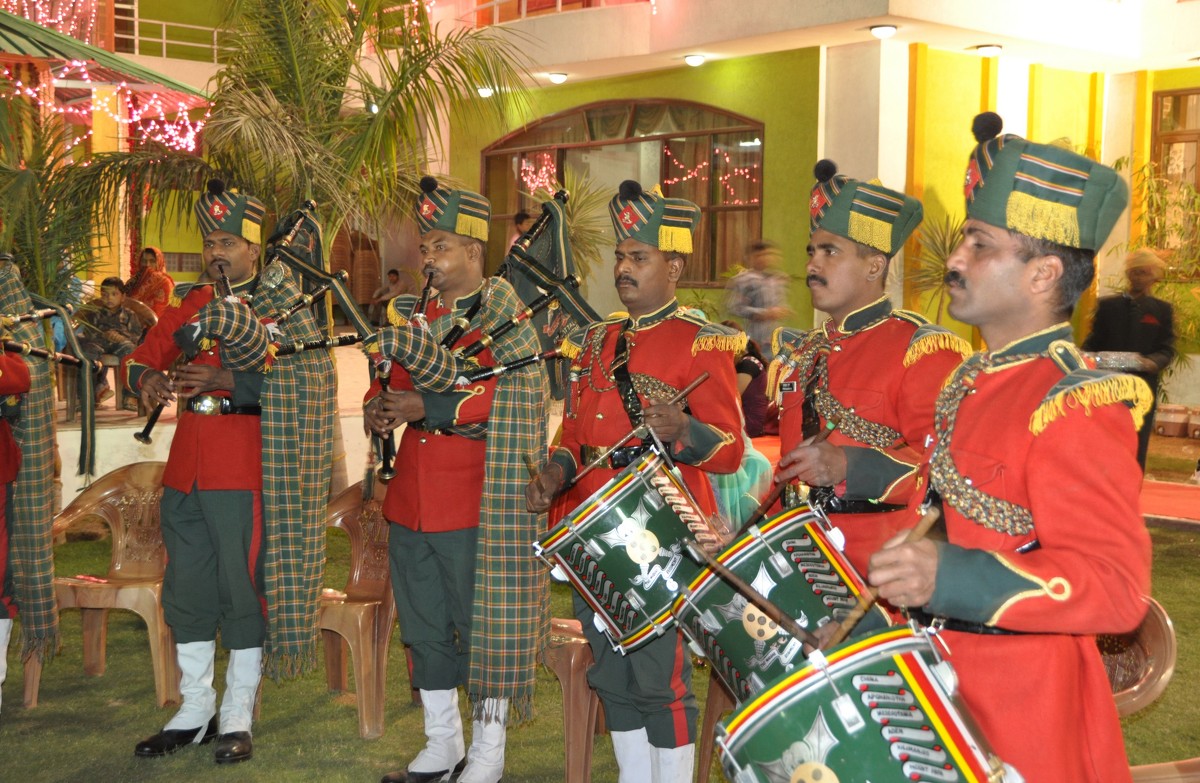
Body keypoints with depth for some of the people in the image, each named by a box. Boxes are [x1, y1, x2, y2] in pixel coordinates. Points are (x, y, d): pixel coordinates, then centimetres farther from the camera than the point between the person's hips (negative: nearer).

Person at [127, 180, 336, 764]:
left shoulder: (283, 305, -4)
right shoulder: (191, 303, 13)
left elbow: (297, 385, -14)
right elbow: (143, 357, 15)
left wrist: (228, 380, -25)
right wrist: (149, 378, -8)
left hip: (246, 472, -6)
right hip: (186, 468, 6)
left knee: (244, 589, 0)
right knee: (186, 590, 11)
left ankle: (237, 718, 13)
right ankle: (194, 712, 24)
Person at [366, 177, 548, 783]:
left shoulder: (505, 318, -7)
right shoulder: (411, 316, 13)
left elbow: (508, 405, -18)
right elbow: (394, 385, 18)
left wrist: (427, 408, -24)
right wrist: (378, 407, -4)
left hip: (473, 508, -7)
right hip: (411, 502, 7)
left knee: (482, 629, 4)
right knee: (425, 630, 15)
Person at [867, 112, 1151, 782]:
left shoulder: (1076, 405, -20)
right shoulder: (971, 383, 8)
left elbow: (1118, 585, -27)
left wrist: (950, 577, -36)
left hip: (1018, 715, -8)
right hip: (941, 687, 8)